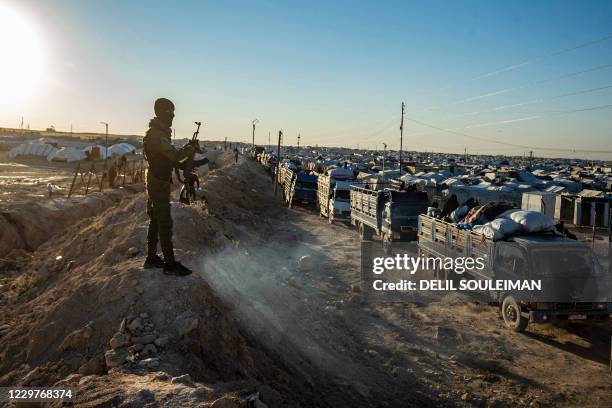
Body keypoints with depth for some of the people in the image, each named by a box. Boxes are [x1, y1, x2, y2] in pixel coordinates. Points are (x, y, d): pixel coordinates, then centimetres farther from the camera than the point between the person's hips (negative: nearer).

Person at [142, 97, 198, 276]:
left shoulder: (157, 132, 15)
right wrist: (192, 147, -14)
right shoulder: (158, 134, -19)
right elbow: (174, 155, -28)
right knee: (165, 223, -7)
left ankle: (151, 258, 25)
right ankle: (170, 263, -2)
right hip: (159, 183, -11)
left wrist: (187, 148, 6)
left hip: (155, 182, 11)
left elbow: (168, 157, 18)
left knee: (155, 221, 16)